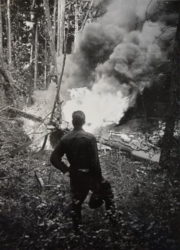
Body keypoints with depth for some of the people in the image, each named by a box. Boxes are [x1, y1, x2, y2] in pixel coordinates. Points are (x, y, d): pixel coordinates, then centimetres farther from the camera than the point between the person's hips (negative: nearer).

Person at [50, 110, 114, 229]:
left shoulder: (65, 139, -3)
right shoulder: (90, 138, -16)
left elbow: (54, 158, -2)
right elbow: (95, 161, -17)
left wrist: (66, 169, 7)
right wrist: (100, 178, -8)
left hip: (74, 176, 4)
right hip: (89, 175, -4)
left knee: (76, 201, 17)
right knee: (106, 190, 17)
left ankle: (77, 227, 29)